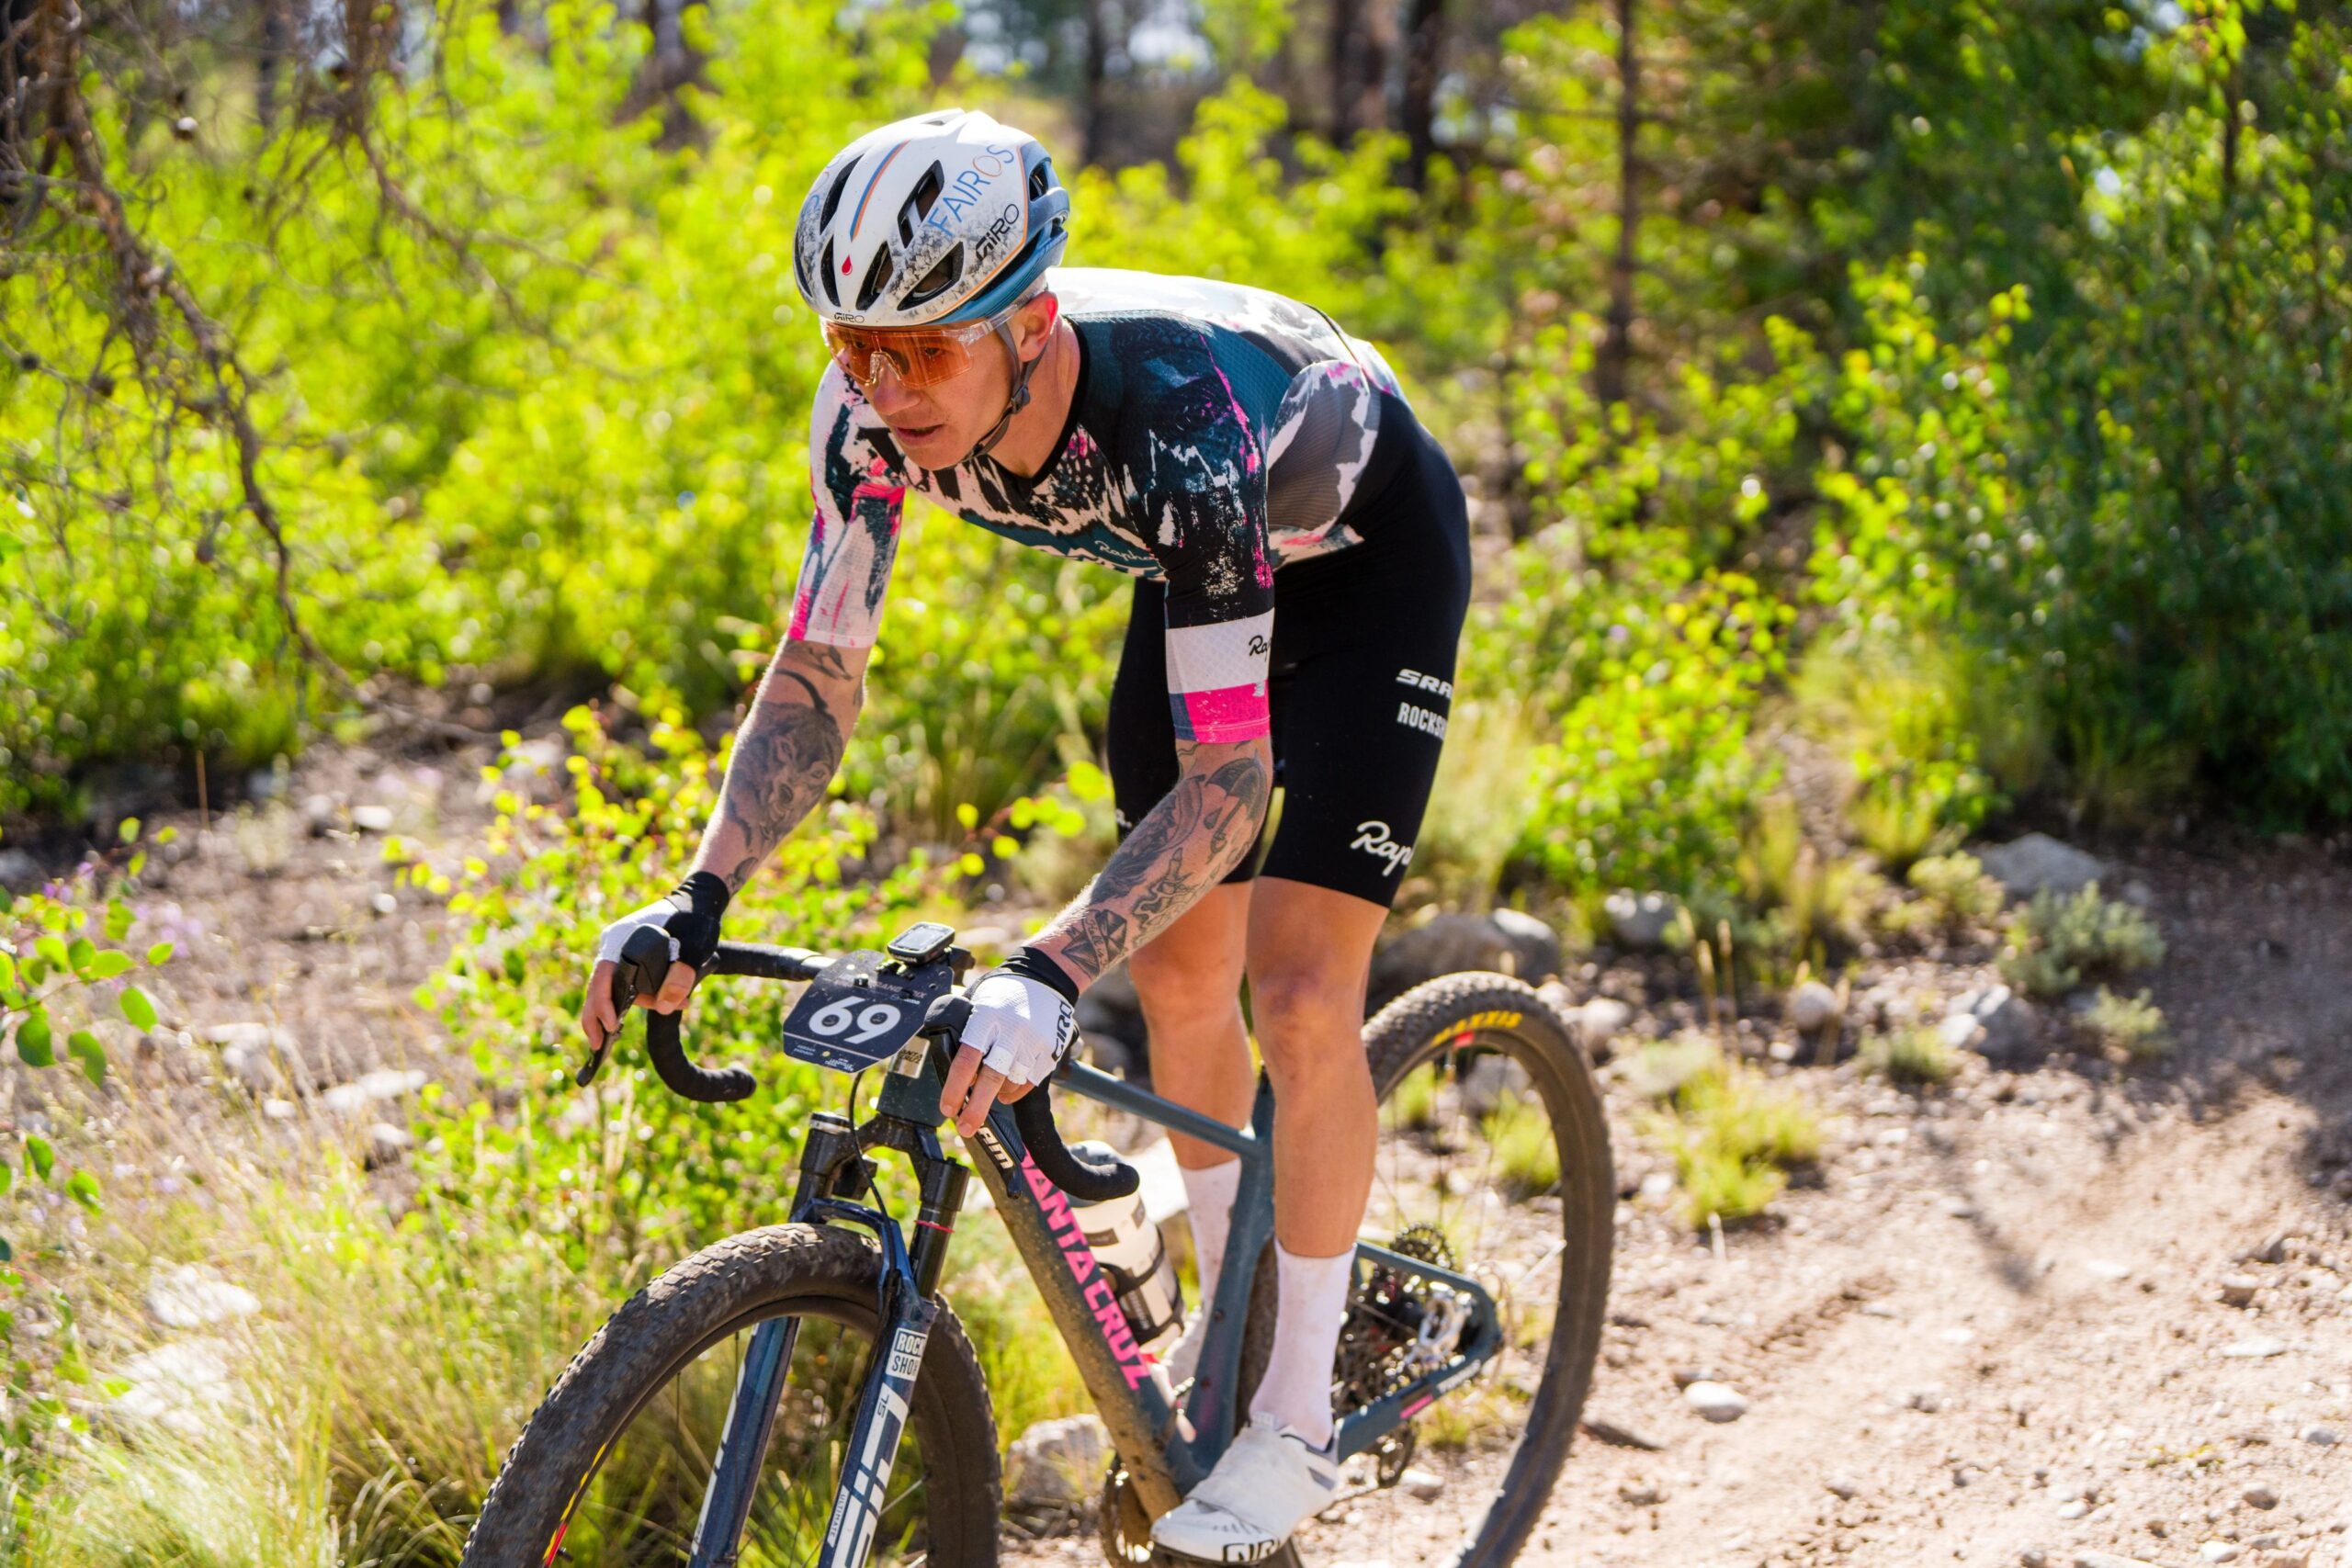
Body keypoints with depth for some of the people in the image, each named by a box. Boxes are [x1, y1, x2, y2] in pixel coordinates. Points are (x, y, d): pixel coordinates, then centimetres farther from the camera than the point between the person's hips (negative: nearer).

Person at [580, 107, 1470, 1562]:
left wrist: (1050, 975, -56)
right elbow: (818, 675, -16)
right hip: (1202, 555, 6)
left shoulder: (1179, 413, -44)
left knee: (1300, 983, -13)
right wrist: (700, 898, -29)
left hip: (1365, 546, -6)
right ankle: (1227, 1327, 30)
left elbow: (1229, 777, -44)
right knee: (1175, 968, 9)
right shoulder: (879, 410, -28)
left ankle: (1299, 1424, 1)